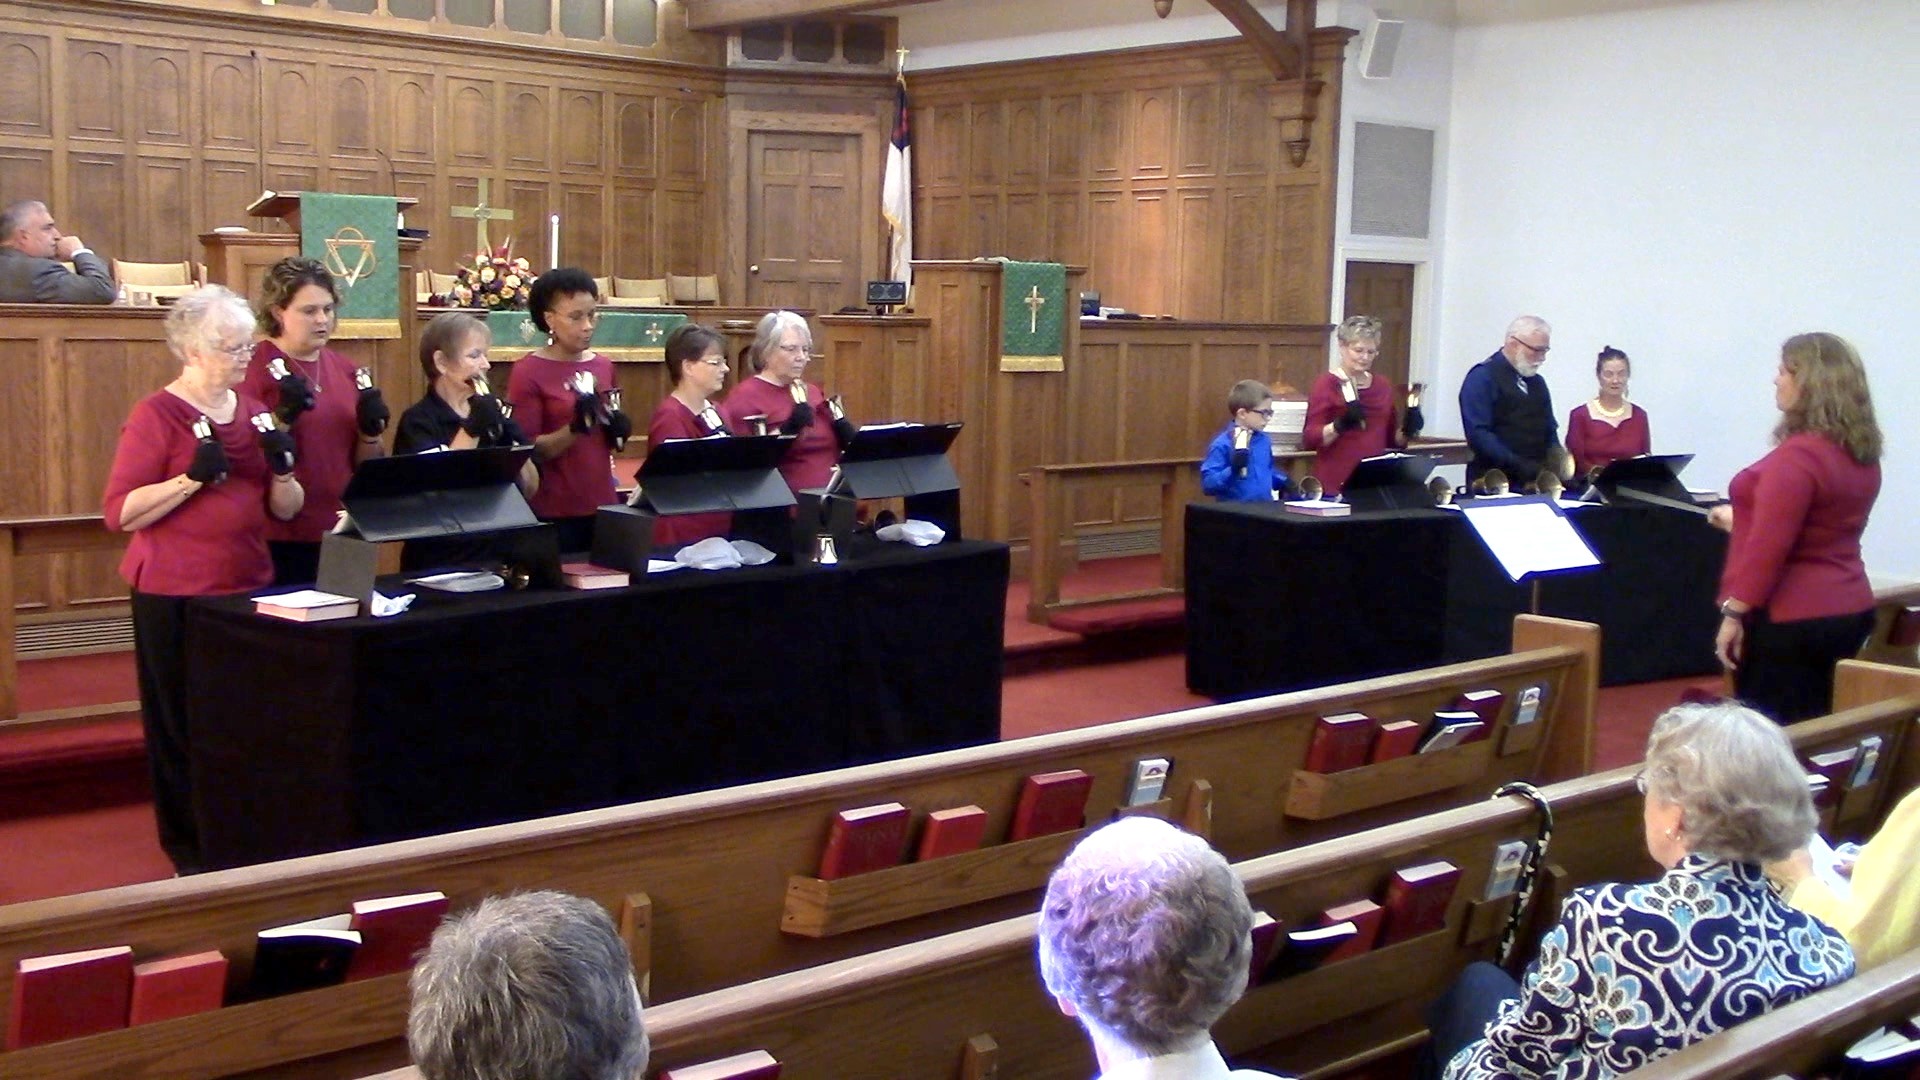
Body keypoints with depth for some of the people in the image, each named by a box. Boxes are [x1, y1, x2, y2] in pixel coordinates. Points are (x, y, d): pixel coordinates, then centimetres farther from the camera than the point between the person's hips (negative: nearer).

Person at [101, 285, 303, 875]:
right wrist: (193, 477, -20)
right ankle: (189, 847, 13)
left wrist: (281, 467, -6)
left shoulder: (254, 412, 12)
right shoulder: (156, 414, -6)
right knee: (183, 723, 1)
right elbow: (120, 512, -12)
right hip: (176, 594, -5)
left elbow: (286, 509, 13)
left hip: (249, 587, 5)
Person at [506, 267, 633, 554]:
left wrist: (618, 430, 1)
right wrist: (575, 428, -24)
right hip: (553, 514, -5)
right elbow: (527, 452, -10)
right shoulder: (528, 372, -7)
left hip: (601, 507, 5)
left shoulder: (603, 366, 10)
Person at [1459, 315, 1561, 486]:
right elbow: (1478, 434, -17)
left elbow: (1549, 431, 18)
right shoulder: (1482, 377, -7)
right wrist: (1520, 466, -24)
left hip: (1536, 481, 7)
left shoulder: (1537, 382, 17)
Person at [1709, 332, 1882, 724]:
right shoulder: (1862, 454, 9)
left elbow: (1769, 545, -23)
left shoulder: (1797, 455, -19)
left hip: (1792, 618, -9)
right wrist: (1743, 519, 34)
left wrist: (1733, 613, -17)